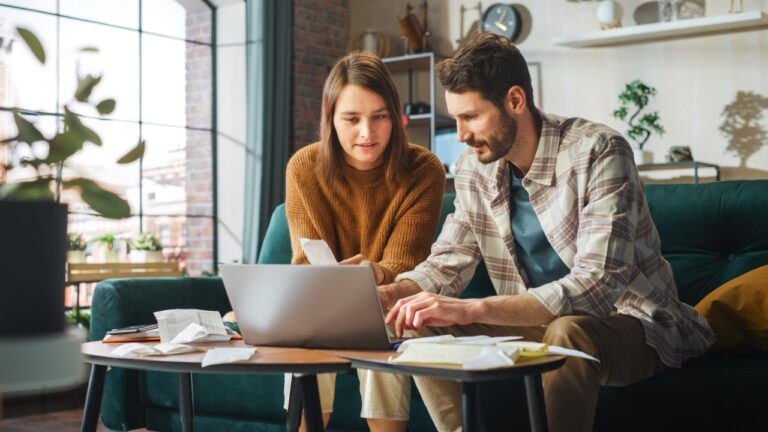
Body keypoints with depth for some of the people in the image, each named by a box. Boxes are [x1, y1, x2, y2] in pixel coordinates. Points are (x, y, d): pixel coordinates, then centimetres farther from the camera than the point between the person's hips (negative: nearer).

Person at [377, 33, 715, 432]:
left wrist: (472, 309, -40)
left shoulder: (597, 152, -22)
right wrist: (387, 293, -17)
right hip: (543, 323, 6)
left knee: (568, 332, -37)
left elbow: (597, 285, -32)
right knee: (424, 327, -10)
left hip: (629, 323, -6)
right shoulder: (474, 168, -1)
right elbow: (447, 263, 5)